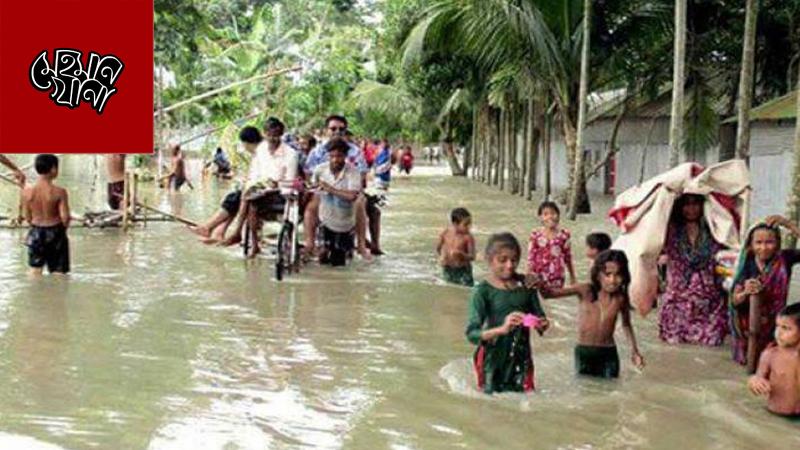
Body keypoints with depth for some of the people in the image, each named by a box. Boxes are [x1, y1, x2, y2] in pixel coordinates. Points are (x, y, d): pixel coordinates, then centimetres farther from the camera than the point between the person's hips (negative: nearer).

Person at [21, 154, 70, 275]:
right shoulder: (59, 192, -18)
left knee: (35, 270, 17)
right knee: (58, 272, 9)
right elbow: (65, 217, -15)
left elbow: (27, 216, 0)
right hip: (55, 233, -3)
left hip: (36, 233, 3)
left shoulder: (27, 191, -8)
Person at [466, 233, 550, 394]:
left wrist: (542, 324, -11)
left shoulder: (525, 284, 3)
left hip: (522, 357, 4)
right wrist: (502, 329, -33)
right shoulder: (483, 291, -10)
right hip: (494, 361, -4)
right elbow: (471, 333, -16)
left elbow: (539, 316, 13)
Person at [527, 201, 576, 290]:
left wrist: (572, 276, 13)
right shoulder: (536, 235, -7)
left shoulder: (563, 234, -2)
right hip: (540, 275, -1)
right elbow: (531, 256, -4)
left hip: (557, 276, 2)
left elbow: (568, 256, 7)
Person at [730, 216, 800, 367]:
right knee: (747, 360, 13)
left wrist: (787, 223, -31)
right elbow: (735, 301, -18)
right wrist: (745, 292, -42)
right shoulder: (747, 265, -14)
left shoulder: (784, 259, -13)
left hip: (774, 323, 0)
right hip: (748, 324, 0)